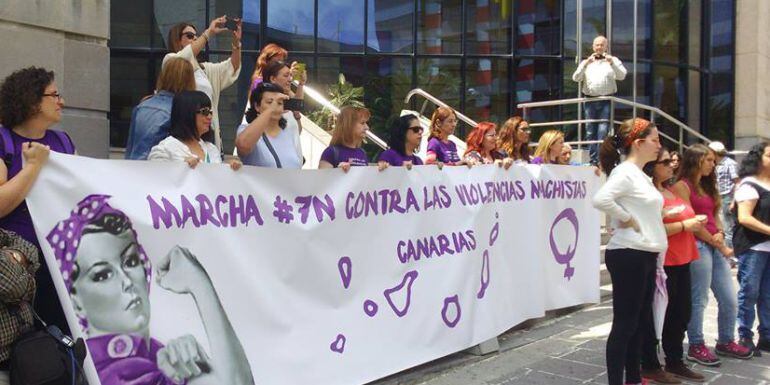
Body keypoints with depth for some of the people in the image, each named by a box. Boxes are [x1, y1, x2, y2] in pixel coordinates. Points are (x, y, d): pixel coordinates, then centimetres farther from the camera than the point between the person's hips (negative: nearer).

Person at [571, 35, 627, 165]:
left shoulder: (613, 60, 11)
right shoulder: (586, 61, 15)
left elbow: (622, 76, -3)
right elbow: (576, 78, 3)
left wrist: (612, 63, -16)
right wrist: (585, 64, -10)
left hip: (606, 101, -2)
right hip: (590, 100, 2)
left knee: (603, 131, -12)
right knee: (590, 132, 4)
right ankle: (593, 159, 10)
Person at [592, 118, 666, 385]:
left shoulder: (640, 175, 15)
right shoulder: (624, 172, -14)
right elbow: (600, 199, -32)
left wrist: (656, 253, 14)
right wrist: (627, 219, -19)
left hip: (645, 256, 9)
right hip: (628, 256, -9)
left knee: (639, 321, 15)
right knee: (624, 324, -3)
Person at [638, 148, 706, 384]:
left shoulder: (671, 191, 16)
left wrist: (695, 221, 14)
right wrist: (685, 225, -18)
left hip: (681, 261, 10)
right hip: (661, 263, -9)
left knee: (681, 314, 15)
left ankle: (675, 362, 29)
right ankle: (649, 366, 12)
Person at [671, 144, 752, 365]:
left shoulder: (707, 186, 20)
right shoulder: (682, 186, -7)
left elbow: (714, 215, 19)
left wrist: (720, 234, -3)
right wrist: (720, 246, -8)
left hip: (716, 247, 8)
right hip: (697, 246, -8)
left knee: (730, 300, 11)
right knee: (699, 300, -1)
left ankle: (726, 342, 28)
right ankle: (696, 347, 11)